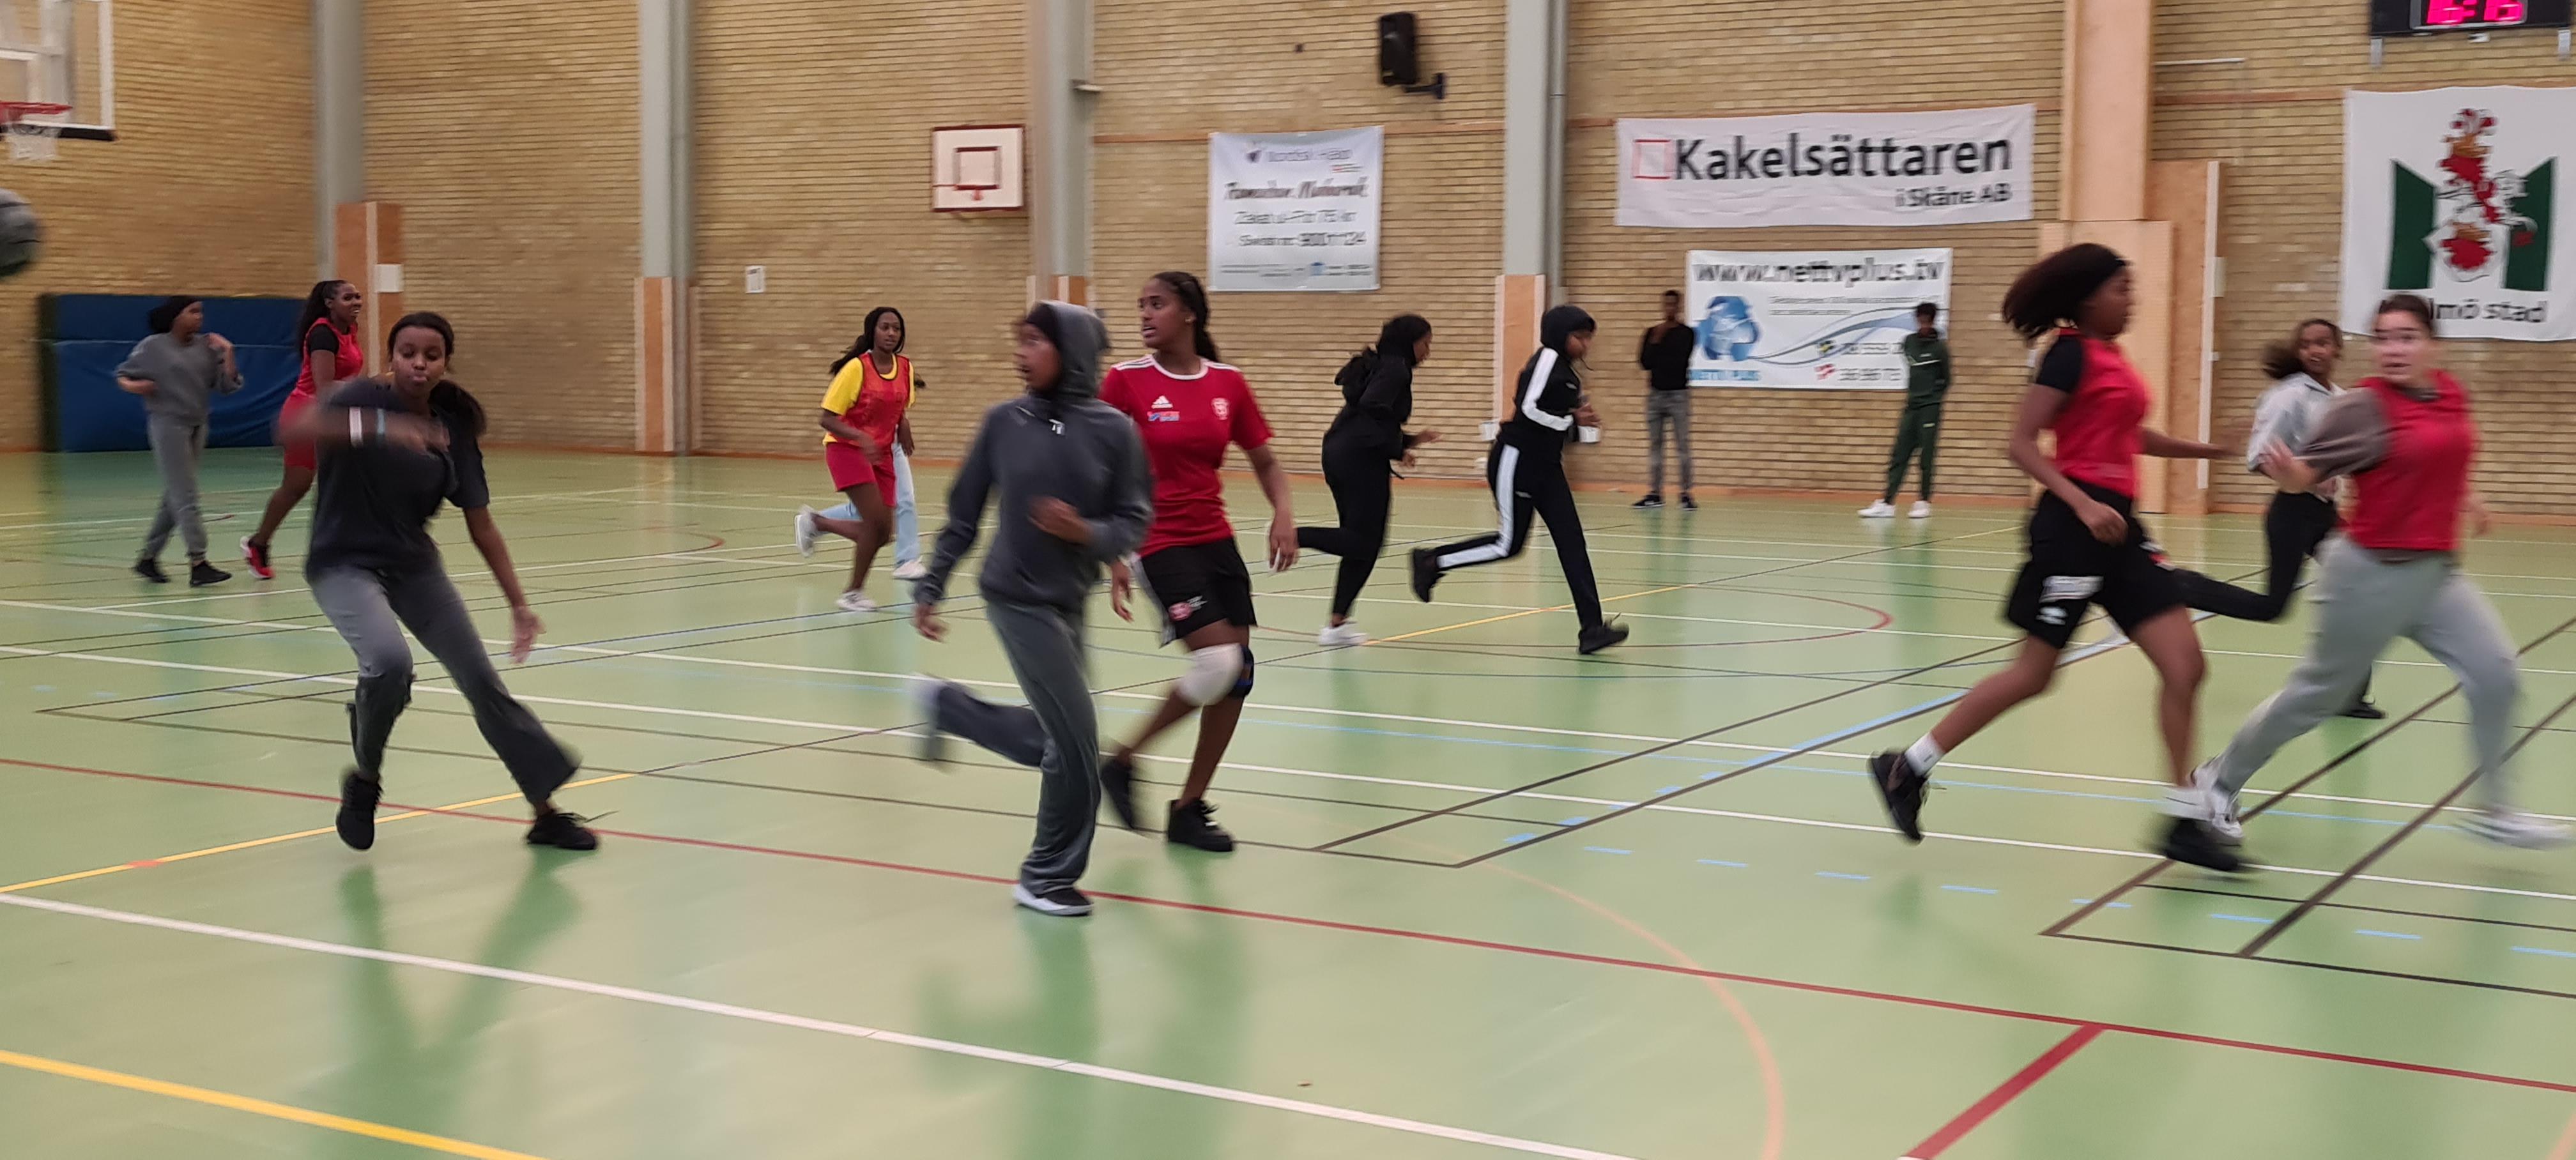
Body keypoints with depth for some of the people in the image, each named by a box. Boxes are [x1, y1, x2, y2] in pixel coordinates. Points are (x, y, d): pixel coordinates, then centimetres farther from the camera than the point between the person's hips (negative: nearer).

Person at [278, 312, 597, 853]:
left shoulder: (453, 430, -4)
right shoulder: (363, 399, -16)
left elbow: (481, 525, 1)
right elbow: (297, 427, -37)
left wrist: (519, 605, -3)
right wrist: (377, 429, -52)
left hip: (414, 564, 5)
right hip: (345, 564, -5)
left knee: (482, 681, 2)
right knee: (389, 660, -31)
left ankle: (546, 813, 13)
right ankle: (365, 778, -4)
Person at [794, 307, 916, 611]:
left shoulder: (905, 368, 1)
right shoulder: (856, 368, -16)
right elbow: (827, 419, -15)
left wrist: (903, 427, -2)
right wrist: (861, 437, -30)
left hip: (881, 454, 6)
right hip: (847, 449, -6)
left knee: (882, 534, 2)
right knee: (876, 522, -19)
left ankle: (815, 521, 26)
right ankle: (854, 592, 0)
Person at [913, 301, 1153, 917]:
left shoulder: (1113, 430, -5)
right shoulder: (1005, 422, -6)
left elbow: (1135, 522, -3)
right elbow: (964, 514, 1)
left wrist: (1086, 532, -22)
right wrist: (929, 589, 3)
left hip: (1070, 603, 4)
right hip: (1018, 599, -4)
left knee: (1052, 742, 15)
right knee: (1076, 745, -5)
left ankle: (945, 704, 37)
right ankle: (1048, 877, 14)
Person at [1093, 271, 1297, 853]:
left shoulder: (1228, 382, 4)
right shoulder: (1126, 381, -7)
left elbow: (1265, 460, 13)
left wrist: (1283, 513, -6)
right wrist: (1113, 557, -13)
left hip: (1216, 542, 5)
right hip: (1160, 544, -5)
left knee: (1239, 674, 3)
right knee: (1218, 663, -18)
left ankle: (1188, 810, 17)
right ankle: (1123, 762, 2)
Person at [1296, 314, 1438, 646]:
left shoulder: (1380, 367, 23)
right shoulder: (1395, 370, -6)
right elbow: (1372, 408, -22)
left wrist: (1410, 439, 23)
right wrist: (1397, 449, -13)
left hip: (1339, 454, 10)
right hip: (1361, 460, -10)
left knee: (1359, 543, 11)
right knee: (1365, 542, -7)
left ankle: (1337, 625, 11)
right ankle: (1291, 535, -18)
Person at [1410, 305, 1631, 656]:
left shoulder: (1566, 371, 14)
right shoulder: (1548, 358, -14)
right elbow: (1530, 408, -25)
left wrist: (1579, 417, 2)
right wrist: (1571, 420, -13)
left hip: (1545, 466, 9)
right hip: (1517, 460, -9)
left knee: (1571, 540, 0)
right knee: (1510, 544, -3)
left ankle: (1592, 629, -5)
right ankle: (1432, 562, 16)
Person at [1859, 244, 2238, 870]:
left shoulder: (2111, 356, 15)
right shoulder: (2071, 352, -10)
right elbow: (2022, 444, -16)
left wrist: (2206, 449, 29)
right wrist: (2084, 505, -24)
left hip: (2119, 524, 8)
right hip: (2076, 522, -8)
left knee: (2185, 664, 1)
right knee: (2033, 673, -3)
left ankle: (2185, 820, 8)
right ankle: (1906, 767, 10)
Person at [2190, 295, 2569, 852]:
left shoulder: (2451, 394, 4)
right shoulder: (2362, 407, -16)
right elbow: (2305, 474, -17)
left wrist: (2463, 497, 19)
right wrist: (2285, 469, -37)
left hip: (2437, 572, 6)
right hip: (2374, 574, -6)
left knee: (2495, 672, -5)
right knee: (2318, 693, 5)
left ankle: (2494, 810, 9)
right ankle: (2219, 779, 23)